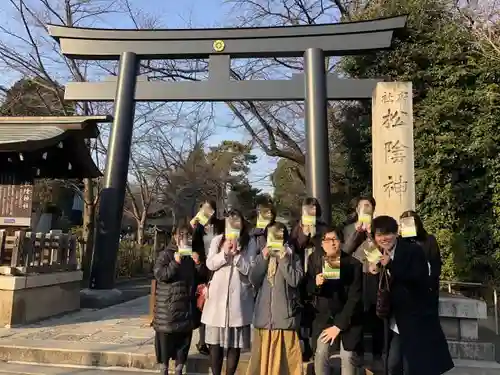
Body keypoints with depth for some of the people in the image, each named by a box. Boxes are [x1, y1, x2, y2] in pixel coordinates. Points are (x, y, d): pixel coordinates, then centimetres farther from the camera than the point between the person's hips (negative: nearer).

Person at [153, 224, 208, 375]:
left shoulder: (193, 255, 11)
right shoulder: (166, 254, -4)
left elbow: (203, 277, 9)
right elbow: (159, 274, -14)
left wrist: (198, 263, -8)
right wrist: (175, 263, -23)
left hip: (187, 305, 4)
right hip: (168, 306, -4)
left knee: (184, 339, 11)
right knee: (166, 338, 4)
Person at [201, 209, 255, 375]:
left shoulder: (249, 244, 2)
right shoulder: (217, 240, 7)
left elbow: (248, 269, -5)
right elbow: (210, 264, -1)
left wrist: (236, 254, -17)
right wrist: (225, 253, -14)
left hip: (239, 296, -1)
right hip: (218, 294, 1)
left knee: (235, 342, 6)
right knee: (215, 339, 6)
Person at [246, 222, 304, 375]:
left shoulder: (292, 257, -1)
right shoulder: (261, 257, 9)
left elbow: (295, 280, -14)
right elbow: (253, 280, -3)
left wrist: (282, 258, -14)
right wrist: (264, 258, -8)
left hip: (285, 315, -3)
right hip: (264, 315, 3)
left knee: (285, 356, 2)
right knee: (263, 356, 11)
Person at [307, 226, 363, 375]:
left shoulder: (353, 264, -16)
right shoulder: (315, 259, -6)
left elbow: (355, 297, -16)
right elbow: (309, 288, 0)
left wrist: (339, 325, -17)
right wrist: (316, 283, -25)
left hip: (349, 318, -2)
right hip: (324, 316, 2)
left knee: (347, 357, -2)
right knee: (320, 355, -9)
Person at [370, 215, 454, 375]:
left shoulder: (413, 250, -11)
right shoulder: (380, 256, 8)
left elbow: (420, 278, -26)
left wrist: (390, 265, -28)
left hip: (416, 320, -6)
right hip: (396, 323, 6)